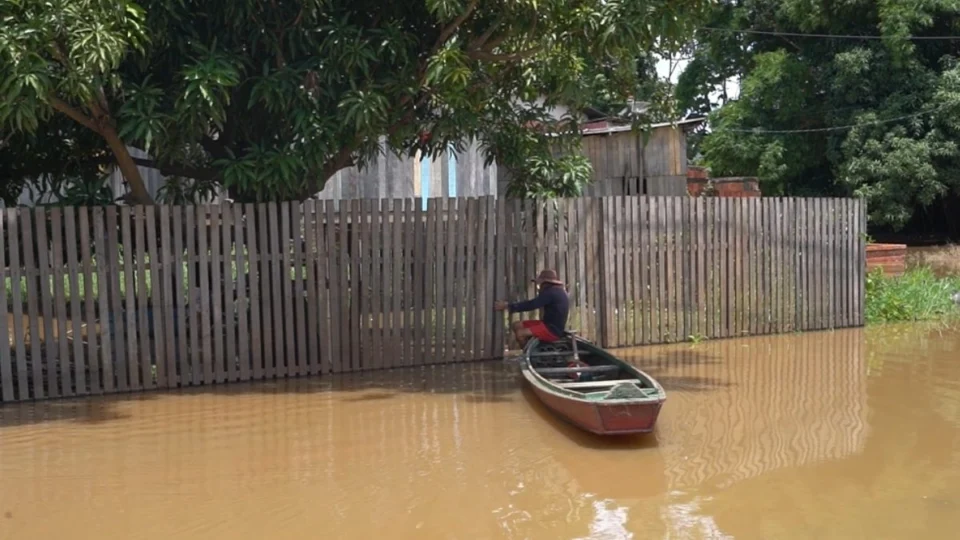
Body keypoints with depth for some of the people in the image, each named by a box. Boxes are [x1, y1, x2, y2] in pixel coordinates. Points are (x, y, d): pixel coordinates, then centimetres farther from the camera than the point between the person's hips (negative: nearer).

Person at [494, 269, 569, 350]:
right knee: (516, 325, 8)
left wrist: (508, 306, -17)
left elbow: (531, 305, -21)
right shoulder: (559, 292, 15)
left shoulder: (550, 293, -17)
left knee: (520, 334, -24)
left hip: (553, 330, -11)